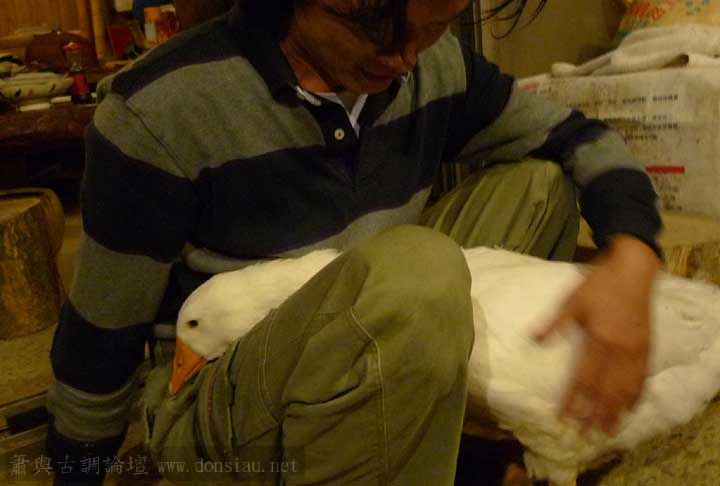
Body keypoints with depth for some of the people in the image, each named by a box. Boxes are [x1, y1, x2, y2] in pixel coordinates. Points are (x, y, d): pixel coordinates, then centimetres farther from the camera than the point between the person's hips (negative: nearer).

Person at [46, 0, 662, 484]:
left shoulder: (438, 66, -7)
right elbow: (101, 334, -11)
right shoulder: (160, 113, -23)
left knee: (538, 182, -1)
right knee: (415, 270, -36)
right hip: (221, 403, -5)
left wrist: (631, 259, -20)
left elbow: (578, 138, 2)